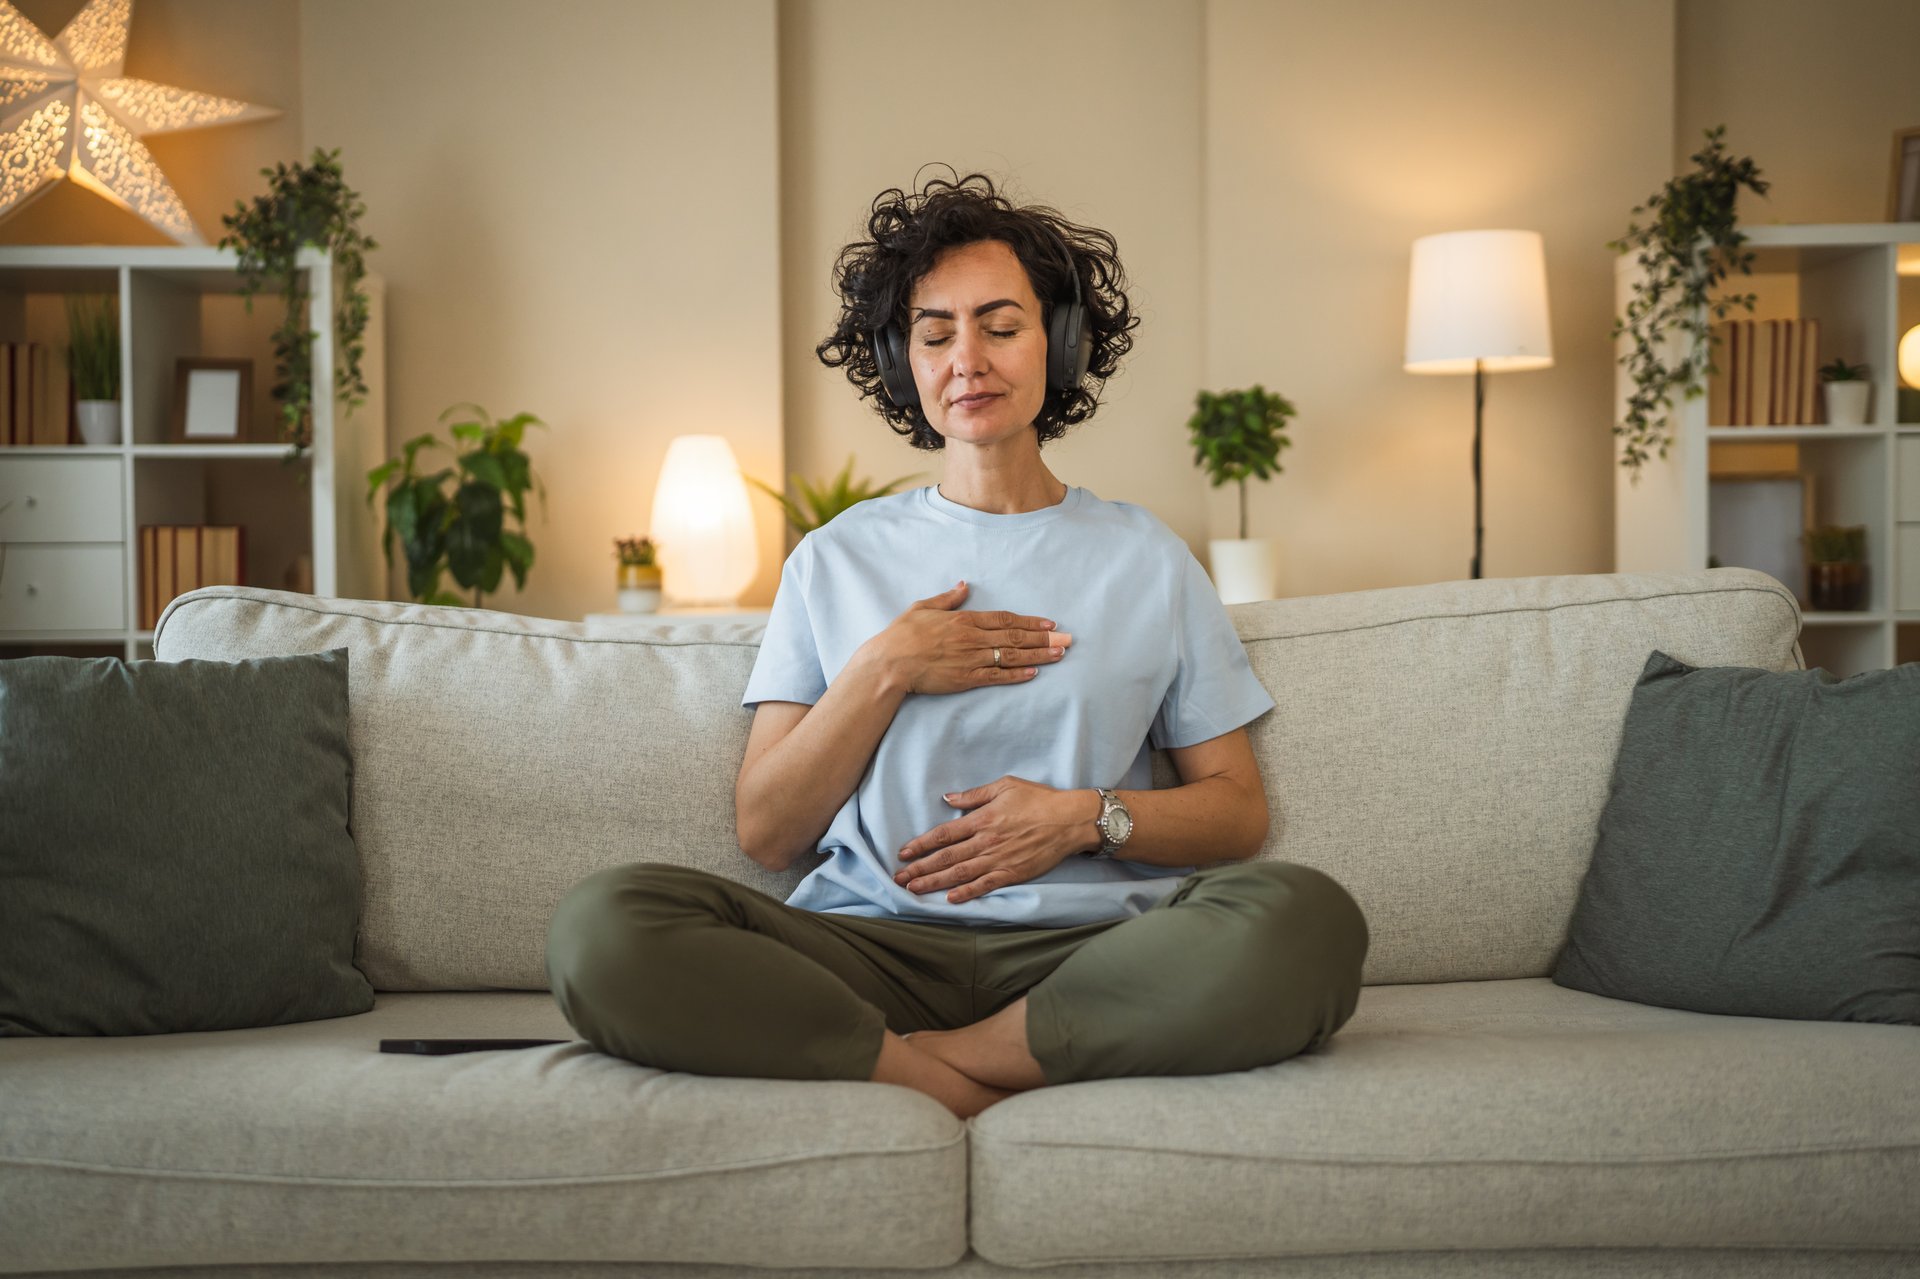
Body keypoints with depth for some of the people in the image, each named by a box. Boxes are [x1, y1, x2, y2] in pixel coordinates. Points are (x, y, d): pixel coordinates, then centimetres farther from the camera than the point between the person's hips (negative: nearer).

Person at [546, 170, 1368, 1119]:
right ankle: (958, 1094, -24)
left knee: (1309, 919, -32)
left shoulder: (1144, 559, 15)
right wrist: (883, 670, -3)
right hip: (872, 943, 0)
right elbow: (765, 835, 9)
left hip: (1086, 946, 1)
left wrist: (1090, 817, -5)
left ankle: (938, 1062, -21)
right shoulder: (836, 560, 16)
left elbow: (1238, 809, 14)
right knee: (601, 924, -28)